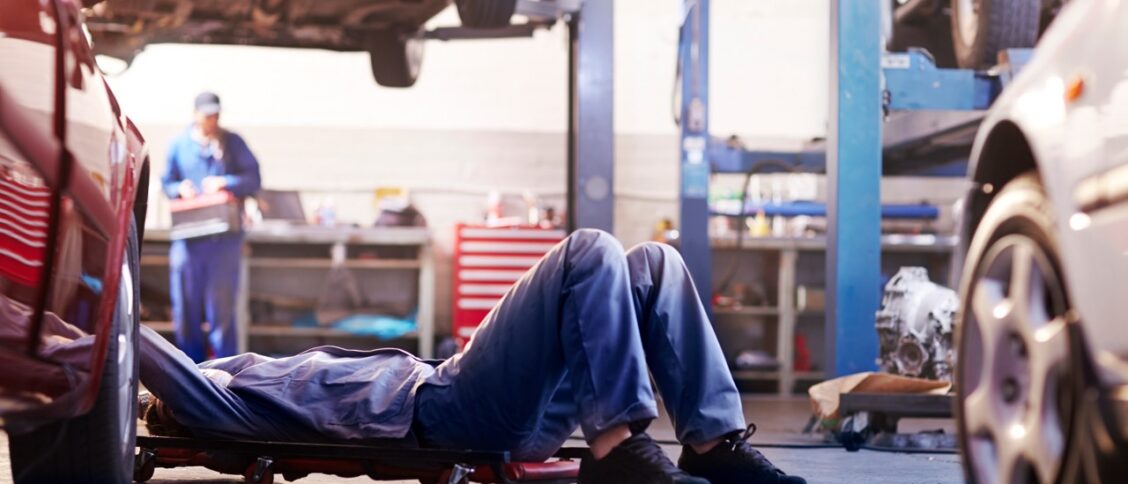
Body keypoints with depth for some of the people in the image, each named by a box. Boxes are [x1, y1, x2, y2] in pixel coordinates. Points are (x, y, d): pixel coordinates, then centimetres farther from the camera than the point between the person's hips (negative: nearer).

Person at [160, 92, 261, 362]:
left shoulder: (233, 143, 10)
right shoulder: (179, 144, 13)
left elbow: (253, 178, 4)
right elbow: (166, 182, 15)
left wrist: (226, 183, -13)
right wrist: (180, 188, -7)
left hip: (225, 236, -1)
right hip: (188, 236, 2)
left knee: (222, 304, -5)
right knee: (186, 305, 2)